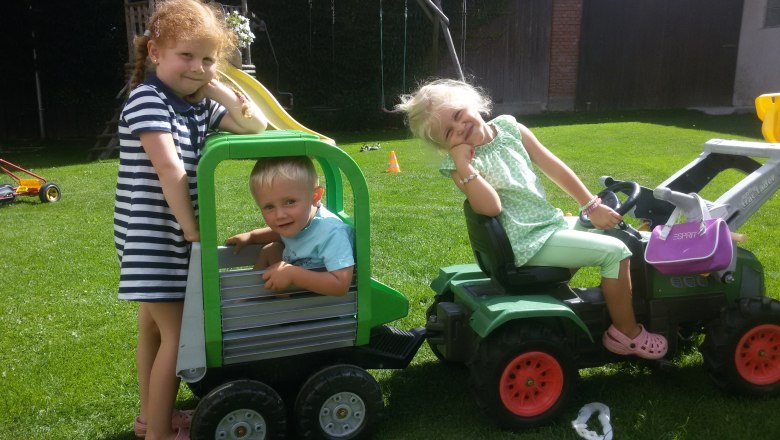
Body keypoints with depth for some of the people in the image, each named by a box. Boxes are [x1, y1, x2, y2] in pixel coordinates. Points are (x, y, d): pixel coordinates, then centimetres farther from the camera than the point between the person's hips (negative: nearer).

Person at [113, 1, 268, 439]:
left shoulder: (200, 104, 7)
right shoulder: (148, 100, -16)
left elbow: (258, 128, 5)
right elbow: (169, 169, -25)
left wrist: (219, 89, -3)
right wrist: (193, 230, -22)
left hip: (176, 235, 9)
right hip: (151, 237, -9)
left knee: (155, 326, 20)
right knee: (179, 334, -5)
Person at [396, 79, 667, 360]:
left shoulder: (508, 127, 3)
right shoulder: (459, 166, -14)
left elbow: (555, 168, 6)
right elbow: (491, 208, -30)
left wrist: (591, 206, 7)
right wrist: (462, 163, -31)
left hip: (550, 223, 8)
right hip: (527, 242, -8)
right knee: (615, 252, -12)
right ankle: (626, 332, 7)